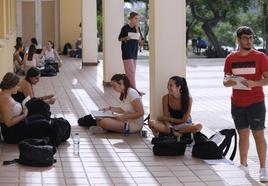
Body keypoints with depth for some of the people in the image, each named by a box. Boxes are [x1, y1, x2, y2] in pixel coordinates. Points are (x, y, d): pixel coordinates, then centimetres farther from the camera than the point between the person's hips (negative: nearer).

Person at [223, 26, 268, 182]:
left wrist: (254, 83, -23)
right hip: (237, 103, 3)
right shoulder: (231, 58, 6)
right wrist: (229, 81, -12)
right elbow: (226, 81, 11)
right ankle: (243, 165, 23)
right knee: (243, 135, 12)